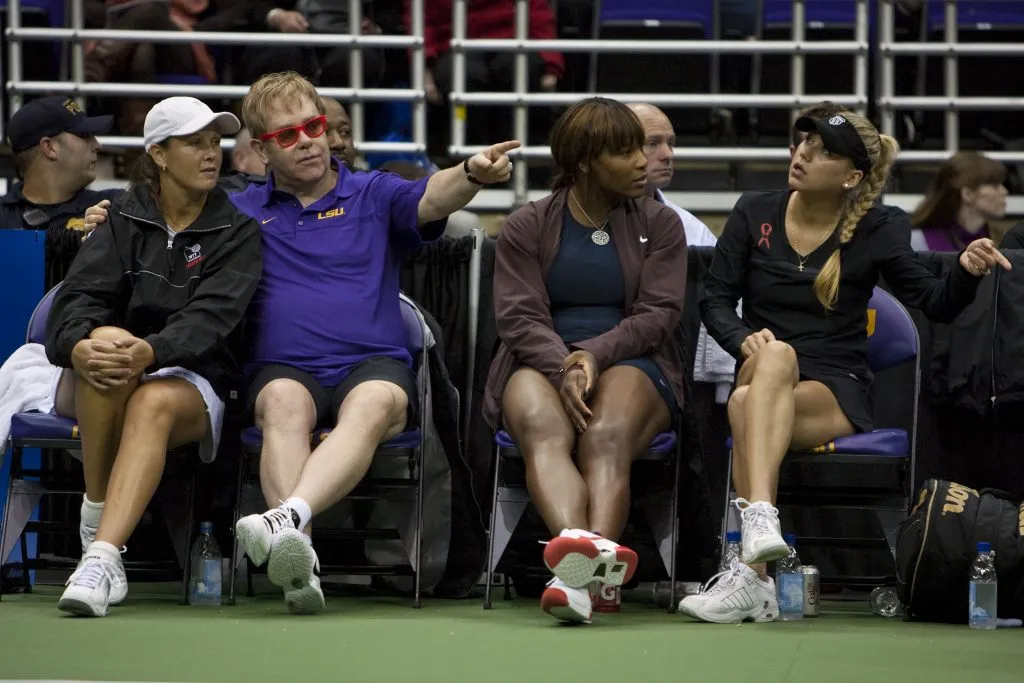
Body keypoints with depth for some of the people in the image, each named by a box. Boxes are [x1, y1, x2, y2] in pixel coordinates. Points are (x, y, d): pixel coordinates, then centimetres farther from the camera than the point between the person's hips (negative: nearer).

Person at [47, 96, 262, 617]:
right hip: (102, 389, 1)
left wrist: (151, 351, -34)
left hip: (191, 382, -1)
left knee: (153, 403, -37)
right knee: (107, 340, -36)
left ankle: (101, 558, -53)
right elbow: (79, 295, -5)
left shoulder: (236, 232, 6)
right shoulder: (122, 220, 11)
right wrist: (80, 345, -30)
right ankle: (95, 519, -29)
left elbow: (211, 316, -12)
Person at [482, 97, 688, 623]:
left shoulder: (660, 225, 14)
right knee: (543, 428, -37)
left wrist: (594, 354, -16)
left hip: (630, 363, 0)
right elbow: (519, 317, 0)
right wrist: (563, 368, -20)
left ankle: (575, 573, -59)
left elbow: (658, 314, 3)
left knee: (606, 436, -36)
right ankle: (580, 544, -65)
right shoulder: (526, 227, 13)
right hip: (542, 362, 0)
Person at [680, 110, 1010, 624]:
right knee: (776, 354, -37)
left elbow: (936, 305, 1)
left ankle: (749, 573, -46)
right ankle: (761, 521, -54)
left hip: (837, 393, -2)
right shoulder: (755, 213, 7)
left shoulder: (875, 232, 2)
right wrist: (745, 340, -13)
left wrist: (966, 273, -21)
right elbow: (715, 298, 8)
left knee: (747, 407, -35)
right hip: (760, 374, 2)